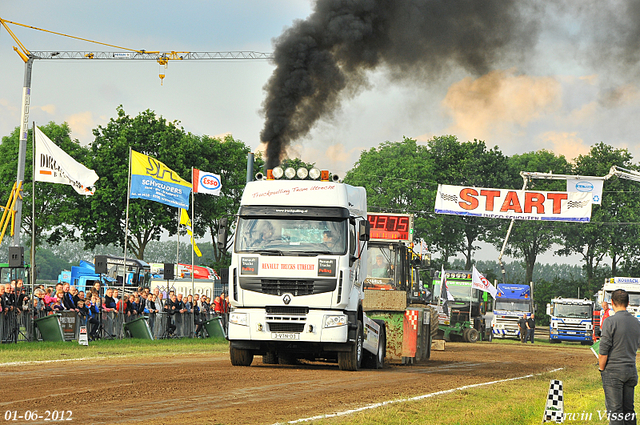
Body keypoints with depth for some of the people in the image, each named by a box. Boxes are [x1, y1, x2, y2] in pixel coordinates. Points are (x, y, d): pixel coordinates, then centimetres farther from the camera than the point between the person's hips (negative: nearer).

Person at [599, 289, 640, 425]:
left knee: (614, 410, -5)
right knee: (628, 409, 11)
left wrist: (601, 368, -1)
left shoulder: (611, 321, -13)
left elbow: (603, 351, -13)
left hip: (614, 370, -6)